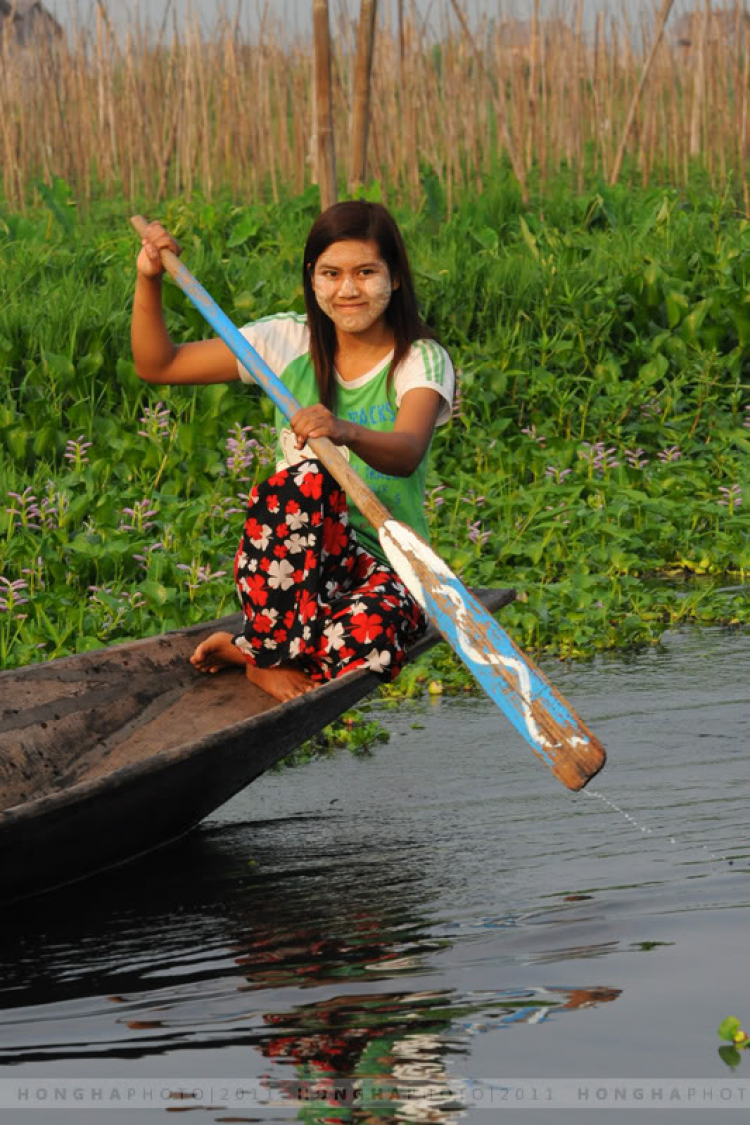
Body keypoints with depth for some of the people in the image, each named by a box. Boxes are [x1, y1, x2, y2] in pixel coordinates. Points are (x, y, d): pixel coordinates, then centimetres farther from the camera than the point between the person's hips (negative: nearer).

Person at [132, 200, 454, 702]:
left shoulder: (422, 361, -5)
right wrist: (149, 281, -8)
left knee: (371, 633, -38)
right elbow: (158, 364, 7)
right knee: (307, 475, -33)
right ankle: (278, 653, -18)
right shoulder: (290, 342, 5)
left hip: (386, 562, -2)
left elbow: (406, 453, -28)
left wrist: (346, 432, -49)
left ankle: (256, 650, -7)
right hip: (290, 558, 2)